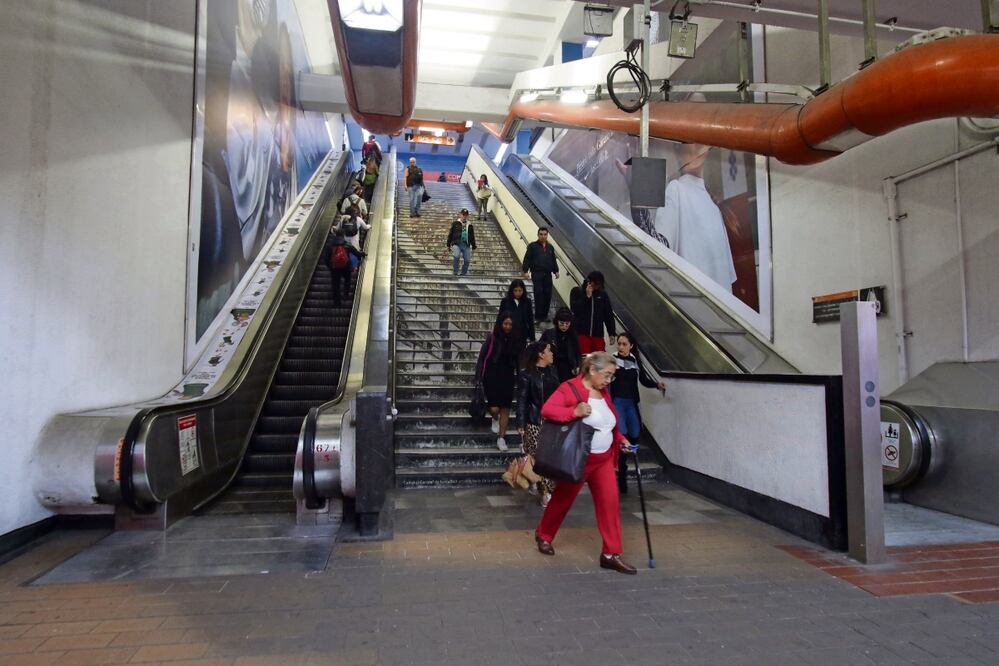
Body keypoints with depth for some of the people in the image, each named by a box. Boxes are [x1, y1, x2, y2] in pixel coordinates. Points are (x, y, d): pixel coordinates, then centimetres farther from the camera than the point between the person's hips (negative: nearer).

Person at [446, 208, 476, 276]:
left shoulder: (469, 225, 16)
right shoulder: (455, 223, 8)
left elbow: (472, 237, 23)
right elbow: (450, 234, 9)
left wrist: (473, 245, 18)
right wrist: (448, 244, 5)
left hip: (466, 245, 3)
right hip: (456, 244, -3)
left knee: (467, 260, -5)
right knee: (456, 256, -27)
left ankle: (463, 273, 14)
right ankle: (455, 273, -14)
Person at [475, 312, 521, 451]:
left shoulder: (515, 341, 1)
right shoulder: (492, 338, -8)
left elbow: (518, 360, 9)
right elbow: (482, 358, -6)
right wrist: (478, 377, -8)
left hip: (507, 378, 3)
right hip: (492, 377, -3)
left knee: (505, 408, 3)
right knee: (494, 408, -10)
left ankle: (501, 438, 14)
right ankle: (495, 419, 27)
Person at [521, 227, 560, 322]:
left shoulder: (550, 248, 18)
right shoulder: (532, 246, 2)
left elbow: (554, 260, 21)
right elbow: (527, 259, -3)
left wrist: (556, 271, 10)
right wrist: (525, 271, -12)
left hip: (548, 275, 5)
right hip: (537, 274, -5)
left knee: (547, 295, 2)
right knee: (539, 294, -9)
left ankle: (545, 315, 11)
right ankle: (538, 316, -3)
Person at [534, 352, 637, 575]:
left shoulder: (604, 392, 8)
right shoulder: (570, 388, -17)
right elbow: (547, 410, -26)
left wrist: (621, 439, 5)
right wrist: (574, 411, -37)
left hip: (604, 459, 6)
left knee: (610, 501, -2)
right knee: (563, 499, 12)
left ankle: (611, 554, 7)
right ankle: (543, 534, 37)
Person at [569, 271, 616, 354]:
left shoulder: (602, 294, 8)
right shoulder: (576, 291, 2)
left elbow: (609, 315, 9)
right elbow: (575, 309, -12)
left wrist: (612, 333, 3)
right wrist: (587, 296, -13)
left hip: (598, 334, 3)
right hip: (581, 333, -3)